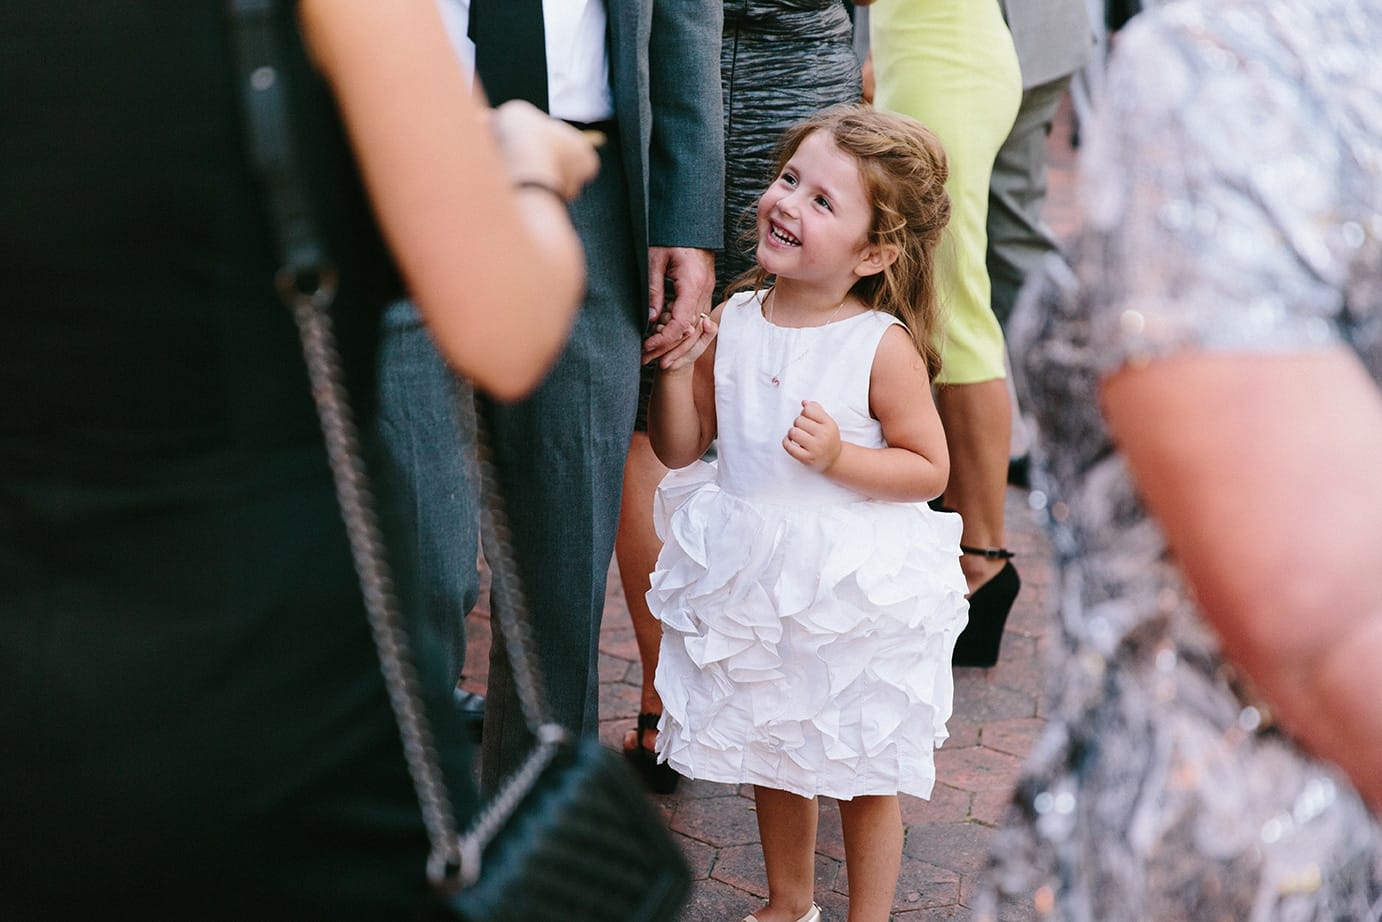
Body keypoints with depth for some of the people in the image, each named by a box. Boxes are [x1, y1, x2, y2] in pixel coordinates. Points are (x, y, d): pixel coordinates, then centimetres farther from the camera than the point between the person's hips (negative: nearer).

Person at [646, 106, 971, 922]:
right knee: (771, 754, 22)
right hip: (754, 581, 5)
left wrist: (838, 456, -25)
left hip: (855, 594, -4)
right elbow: (680, 451, 3)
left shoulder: (883, 345, -15)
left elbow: (929, 469, -11)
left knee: (864, 771, 11)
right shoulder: (732, 324, -4)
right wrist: (675, 367, -13)